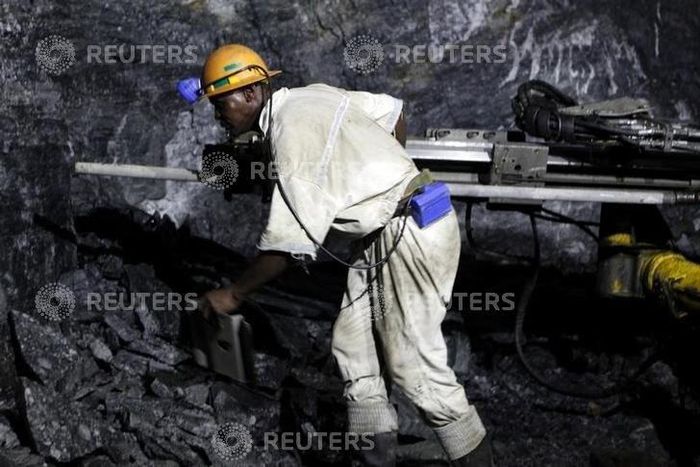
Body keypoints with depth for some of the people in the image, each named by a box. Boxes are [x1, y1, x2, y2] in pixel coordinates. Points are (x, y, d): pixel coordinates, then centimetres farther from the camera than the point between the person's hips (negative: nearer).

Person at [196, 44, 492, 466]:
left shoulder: (294, 138, -22)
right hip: (387, 231, 10)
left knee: (414, 364, -6)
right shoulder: (309, 96, 4)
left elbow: (288, 245, -23)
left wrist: (234, 296, -12)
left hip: (410, 234, -10)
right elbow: (393, 113, 16)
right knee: (352, 347, 8)